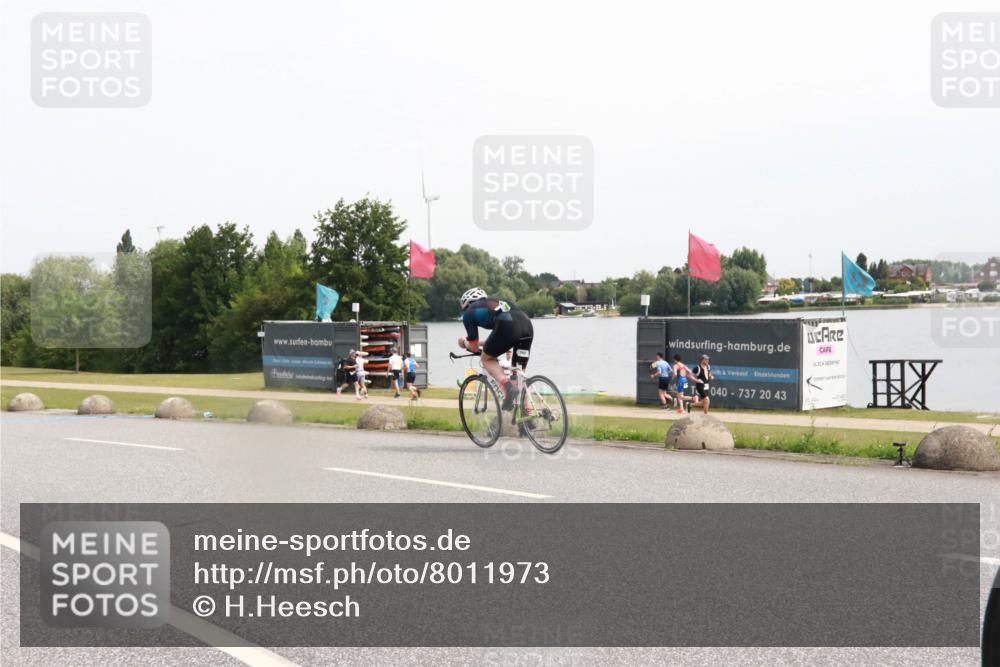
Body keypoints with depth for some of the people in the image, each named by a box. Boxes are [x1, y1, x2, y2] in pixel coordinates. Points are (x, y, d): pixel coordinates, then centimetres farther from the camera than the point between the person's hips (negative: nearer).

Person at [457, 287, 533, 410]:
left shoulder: (469, 312, 21)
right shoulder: (495, 301, 39)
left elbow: (474, 347, 23)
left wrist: (464, 342, 45)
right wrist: (479, 343, 58)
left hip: (508, 326, -6)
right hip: (527, 325, 6)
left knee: (487, 359, 17)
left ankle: (507, 387, -9)